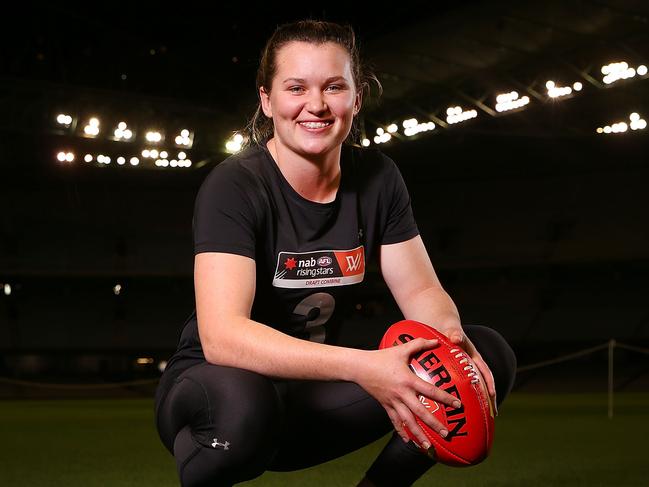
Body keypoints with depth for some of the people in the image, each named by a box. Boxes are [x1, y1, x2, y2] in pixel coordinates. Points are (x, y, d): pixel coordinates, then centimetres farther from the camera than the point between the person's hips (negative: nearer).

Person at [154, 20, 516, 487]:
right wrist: (363, 367, -43)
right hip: (215, 384, -5)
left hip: (311, 399, 5)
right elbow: (222, 335, -32)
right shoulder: (235, 185, -20)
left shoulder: (377, 179, -2)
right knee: (240, 401, -42)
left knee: (489, 354, -9)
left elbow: (421, 290, 1)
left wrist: (449, 335, -24)